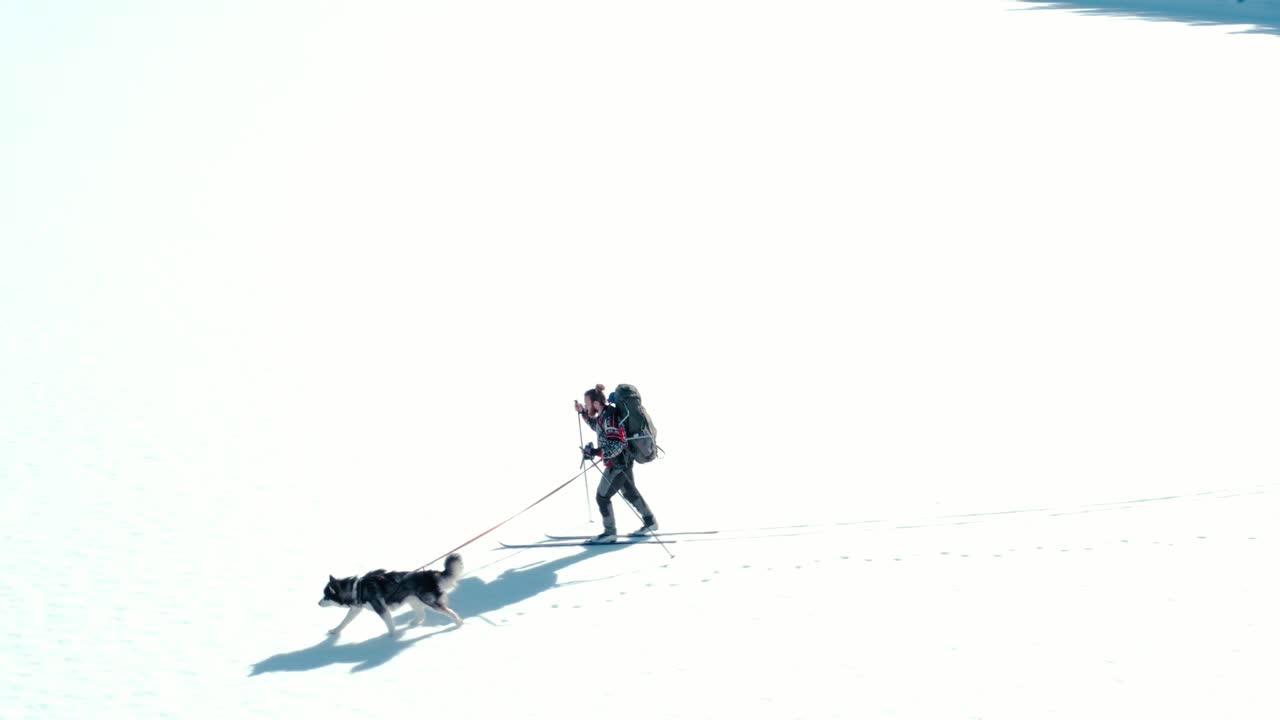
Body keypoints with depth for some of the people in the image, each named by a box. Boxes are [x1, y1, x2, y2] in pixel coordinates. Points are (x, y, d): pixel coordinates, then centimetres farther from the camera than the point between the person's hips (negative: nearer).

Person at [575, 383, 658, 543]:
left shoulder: (611, 417, -26)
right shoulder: (604, 414, 3)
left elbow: (616, 445, -32)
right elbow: (596, 426, 26)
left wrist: (596, 452, -37)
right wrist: (583, 413, 16)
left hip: (619, 463, -10)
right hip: (624, 460, 10)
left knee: (602, 496, -1)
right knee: (629, 493, 24)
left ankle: (610, 532, 11)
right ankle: (650, 522, 36)